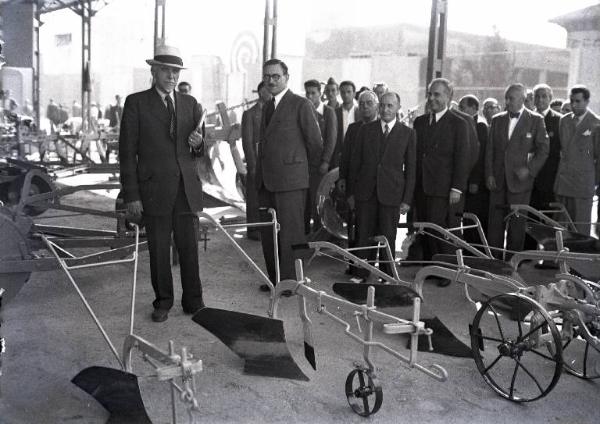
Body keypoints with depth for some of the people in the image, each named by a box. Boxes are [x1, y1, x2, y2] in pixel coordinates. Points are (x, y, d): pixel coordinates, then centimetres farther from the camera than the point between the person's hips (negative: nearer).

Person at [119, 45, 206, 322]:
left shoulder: (190, 104, 12)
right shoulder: (136, 103, 1)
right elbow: (127, 151, -2)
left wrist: (198, 143, -8)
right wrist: (131, 196, -7)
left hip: (187, 188, 3)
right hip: (154, 190, -3)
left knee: (190, 249, 6)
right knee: (159, 250, 6)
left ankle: (193, 302, 19)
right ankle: (163, 302, 22)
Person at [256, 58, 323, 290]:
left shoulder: (301, 105, -5)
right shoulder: (267, 107, 18)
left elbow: (316, 144, -2)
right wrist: (259, 174, 17)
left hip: (290, 180, -7)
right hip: (266, 181, 7)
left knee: (290, 234, -3)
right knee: (267, 234, 11)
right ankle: (275, 278, 23)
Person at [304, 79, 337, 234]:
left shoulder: (328, 112, 2)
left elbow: (331, 138, -2)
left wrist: (325, 161, -9)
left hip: (319, 163, -3)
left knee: (317, 199, -4)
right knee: (304, 200, 2)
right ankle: (304, 233, 10)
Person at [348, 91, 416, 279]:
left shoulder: (408, 133, 3)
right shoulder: (365, 130, 8)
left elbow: (411, 168, 3)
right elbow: (356, 161, 9)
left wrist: (407, 199, -2)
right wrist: (351, 191, 5)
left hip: (391, 193, -1)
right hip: (365, 192, 2)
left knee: (388, 238, 4)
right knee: (364, 236, 3)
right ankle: (361, 275, 15)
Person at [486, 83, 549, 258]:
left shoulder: (536, 120, 0)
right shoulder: (497, 120, 11)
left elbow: (543, 149, 0)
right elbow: (490, 149, 11)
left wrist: (530, 169, -11)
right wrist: (489, 174, 2)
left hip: (519, 180, -3)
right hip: (497, 181, 3)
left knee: (517, 225, 1)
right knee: (494, 224, 4)